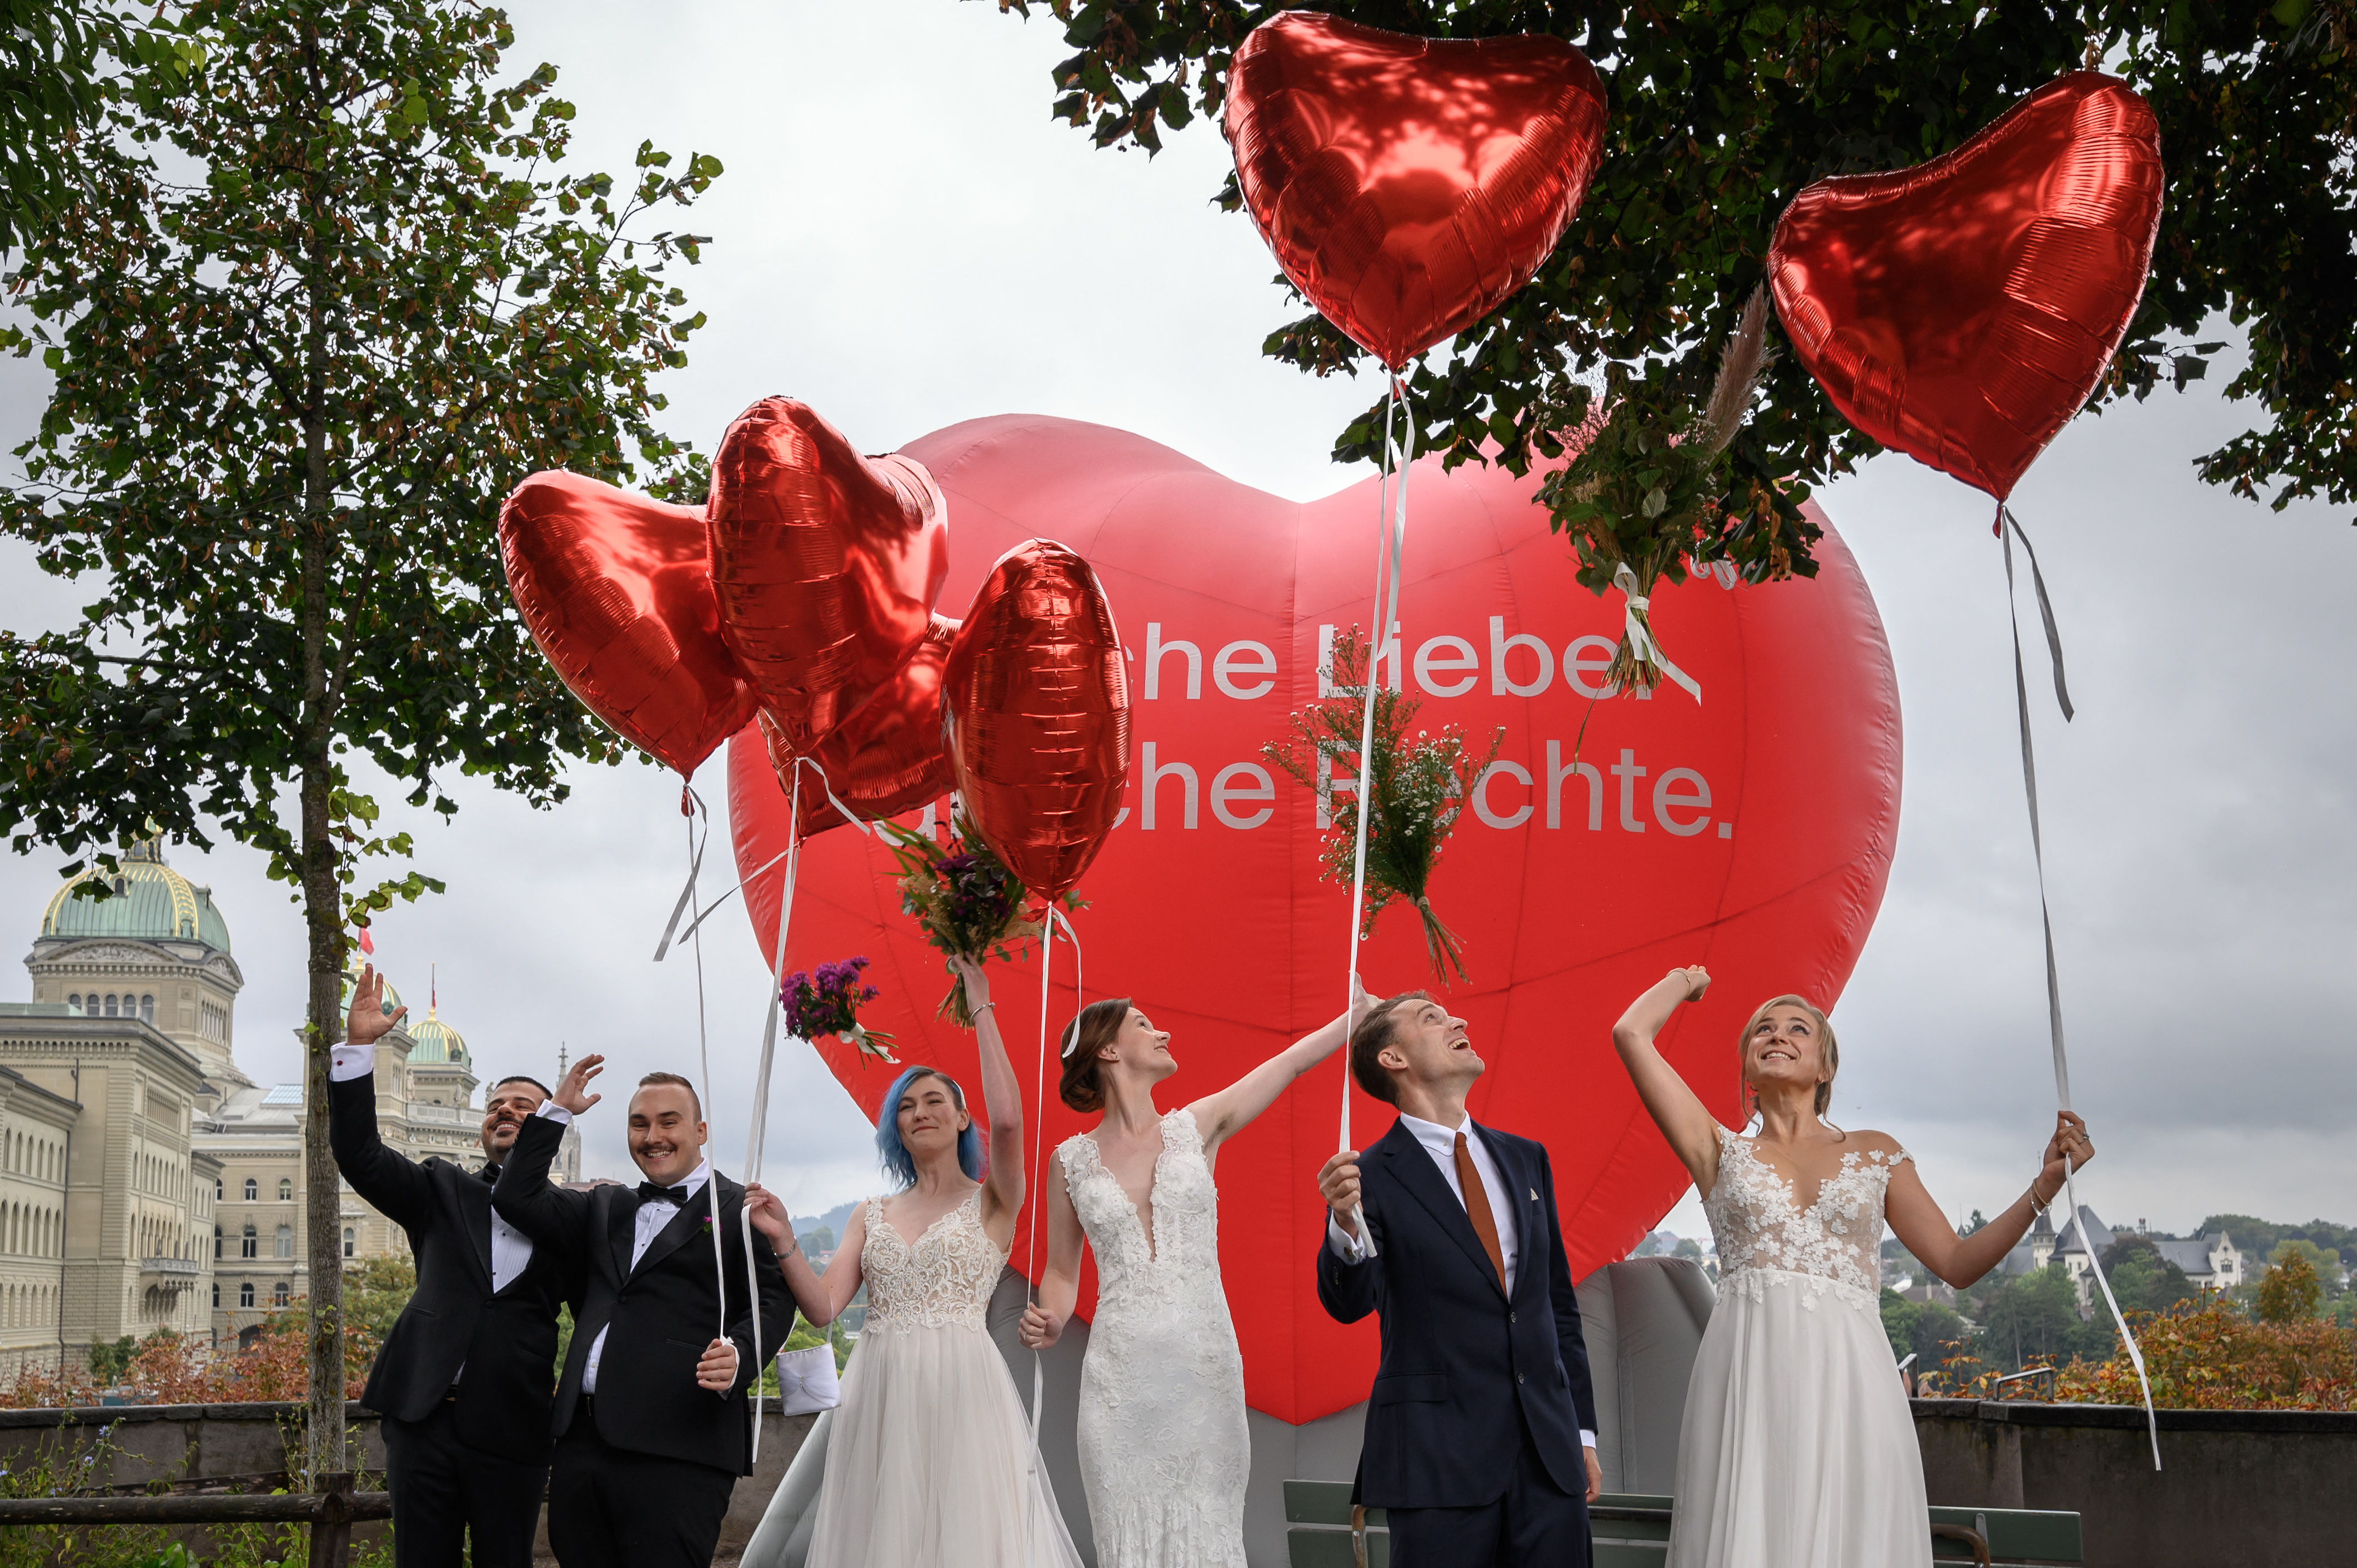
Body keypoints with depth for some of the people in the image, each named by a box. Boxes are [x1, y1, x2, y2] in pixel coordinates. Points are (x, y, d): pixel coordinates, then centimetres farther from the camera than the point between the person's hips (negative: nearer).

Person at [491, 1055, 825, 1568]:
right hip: (582, 1443, 6)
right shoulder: (605, 1207, 25)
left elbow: (772, 1301, -4)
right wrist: (557, 1111, 17)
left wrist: (738, 1355, -24)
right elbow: (516, 1198, 20)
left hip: (676, 1453, -6)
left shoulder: (742, 1210, 5)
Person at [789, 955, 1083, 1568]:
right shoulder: (872, 1215, 16)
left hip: (959, 1394, -3)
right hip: (879, 1397, 4)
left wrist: (982, 1010, -9)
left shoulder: (991, 1203, 5)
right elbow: (824, 1304, 4)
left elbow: (1008, 1119, -15)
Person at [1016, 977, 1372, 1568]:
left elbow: (1293, 1061, 10)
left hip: (1204, 1364, 1)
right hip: (1121, 1374, -1)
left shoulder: (1198, 1127, 8)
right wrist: (1048, 1323, -6)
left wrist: (1362, 1008, 11)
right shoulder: (1072, 1160, 6)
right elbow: (1062, 1271, 13)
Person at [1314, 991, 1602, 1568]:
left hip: (1549, 1450, 5)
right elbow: (1349, 1303, -15)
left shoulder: (1526, 1158, 14)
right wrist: (1345, 1227, -35)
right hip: (1438, 1455, -5)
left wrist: (1582, 1429, 15)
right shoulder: (1371, 1176, -3)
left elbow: (1559, 1300, 17)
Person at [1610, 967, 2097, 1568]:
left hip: (1848, 1379, 1)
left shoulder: (1876, 1154, 18)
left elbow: (1958, 1262, 15)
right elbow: (1631, 1034, 8)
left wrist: (2045, 1185, 7)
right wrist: (1684, 981, 26)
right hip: (1746, 1377, -1)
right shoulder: (1722, 1152, 14)